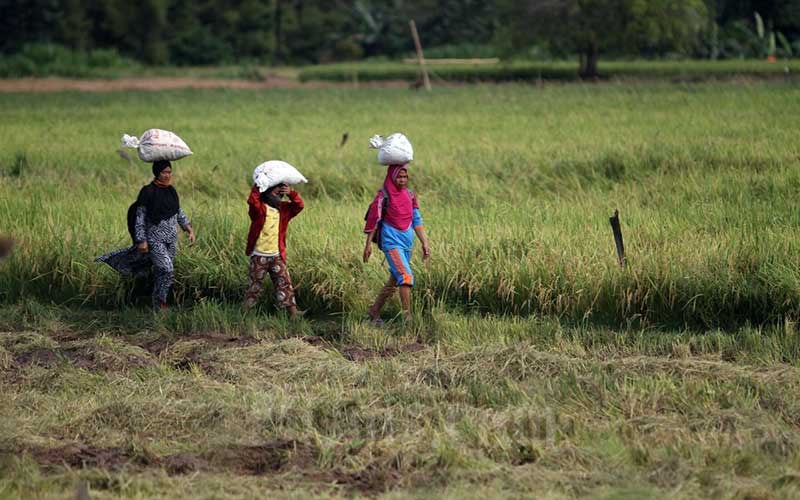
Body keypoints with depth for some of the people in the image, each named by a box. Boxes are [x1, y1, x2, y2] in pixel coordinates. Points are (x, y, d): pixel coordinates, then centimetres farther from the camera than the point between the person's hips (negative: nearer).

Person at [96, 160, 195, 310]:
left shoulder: (171, 191, 7)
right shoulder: (148, 192, -12)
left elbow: (179, 213, 19)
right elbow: (140, 218, -11)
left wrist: (190, 230, 11)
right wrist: (141, 241, -15)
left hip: (171, 239, 6)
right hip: (154, 238, -6)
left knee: (162, 273, 9)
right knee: (167, 269, -18)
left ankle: (157, 307, 19)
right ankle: (161, 302, -5)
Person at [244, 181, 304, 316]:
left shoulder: (283, 208, 8)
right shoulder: (259, 208, -9)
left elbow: (299, 205, 1)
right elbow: (252, 200, -30)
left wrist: (291, 194, -14)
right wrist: (258, 186, -30)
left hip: (277, 256, 5)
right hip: (259, 256, -5)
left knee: (284, 283, 2)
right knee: (255, 284, 2)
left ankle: (292, 310, 3)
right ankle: (245, 310, 11)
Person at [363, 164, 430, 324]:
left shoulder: (410, 196, 10)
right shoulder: (384, 196, -7)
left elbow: (417, 221, 12)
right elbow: (373, 220, -5)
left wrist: (425, 243, 8)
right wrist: (368, 244, -6)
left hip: (407, 243, 7)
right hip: (392, 243, -7)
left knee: (394, 281, 13)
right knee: (406, 276, -19)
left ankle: (374, 312, 27)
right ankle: (408, 317, -22)